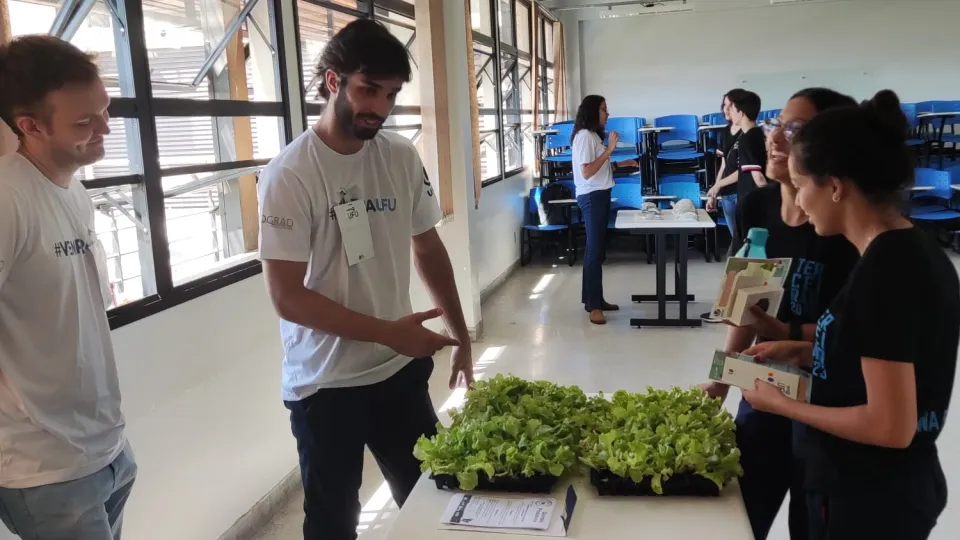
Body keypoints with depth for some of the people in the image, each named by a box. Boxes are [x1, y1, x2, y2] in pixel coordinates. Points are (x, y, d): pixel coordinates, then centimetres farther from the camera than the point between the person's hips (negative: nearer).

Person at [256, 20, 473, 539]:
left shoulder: (402, 158, -1)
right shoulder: (291, 174, -15)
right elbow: (286, 296, -17)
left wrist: (461, 337, 11)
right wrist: (387, 332, -21)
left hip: (401, 370, 4)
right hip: (325, 385, -4)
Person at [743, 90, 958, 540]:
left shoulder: (883, 272, -25)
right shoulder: (915, 253, 4)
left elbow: (891, 426, -25)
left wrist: (783, 405, -14)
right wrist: (805, 353, 7)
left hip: (865, 502, -8)